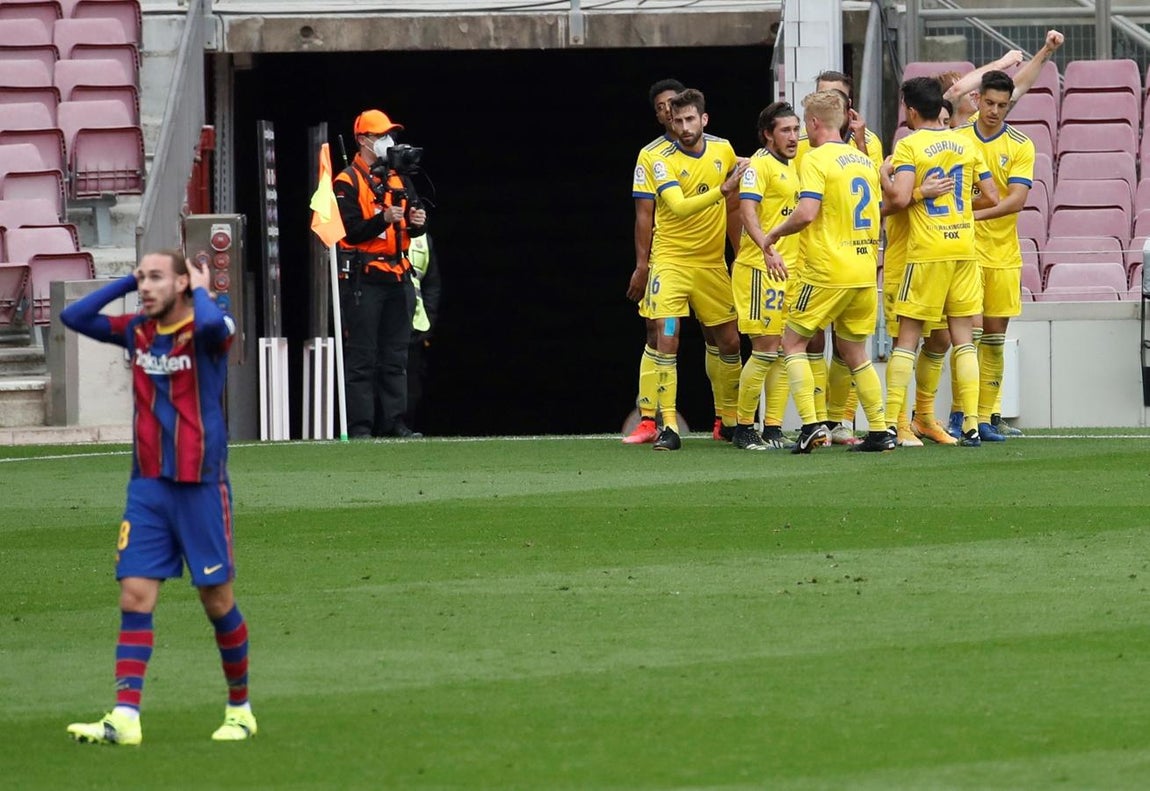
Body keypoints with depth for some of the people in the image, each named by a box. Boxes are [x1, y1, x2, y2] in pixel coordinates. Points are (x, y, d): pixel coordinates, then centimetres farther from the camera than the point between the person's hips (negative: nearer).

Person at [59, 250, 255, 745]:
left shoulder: (207, 332, -8)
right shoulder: (137, 332, 9)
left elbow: (211, 323, -33)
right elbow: (73, 317, 7)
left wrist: (199, 289, -12)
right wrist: (127, 282, 3)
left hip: (201, 486, -5)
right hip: (147, 486, 5)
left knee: (216, 600, 4)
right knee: (135, 597, -6)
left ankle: (240, 709, 20)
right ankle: (125, 718, -11)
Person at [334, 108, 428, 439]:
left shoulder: (398, 179, 17)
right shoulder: (347, 182, -4)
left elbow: (412, 227, 16)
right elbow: (351, 232, -13)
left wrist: (417, 222, -7)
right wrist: (384, 219, -25)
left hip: (398, 275, 7)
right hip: (363, 278, -7)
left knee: (396, 356, 8)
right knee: (361, 357, -5)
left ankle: (393, 421, 11)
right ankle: (360, 425, -5)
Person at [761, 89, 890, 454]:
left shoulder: (817, 160, -10)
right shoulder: (864, 161, 13)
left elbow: (806, 213, -21)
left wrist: (773, 235, -6)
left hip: (827, 272, -7)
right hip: (864, 271, 7)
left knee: (794, 341, 6)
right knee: (855, 351, 16)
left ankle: (811, 424, -7)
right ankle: (879, 431, 10)